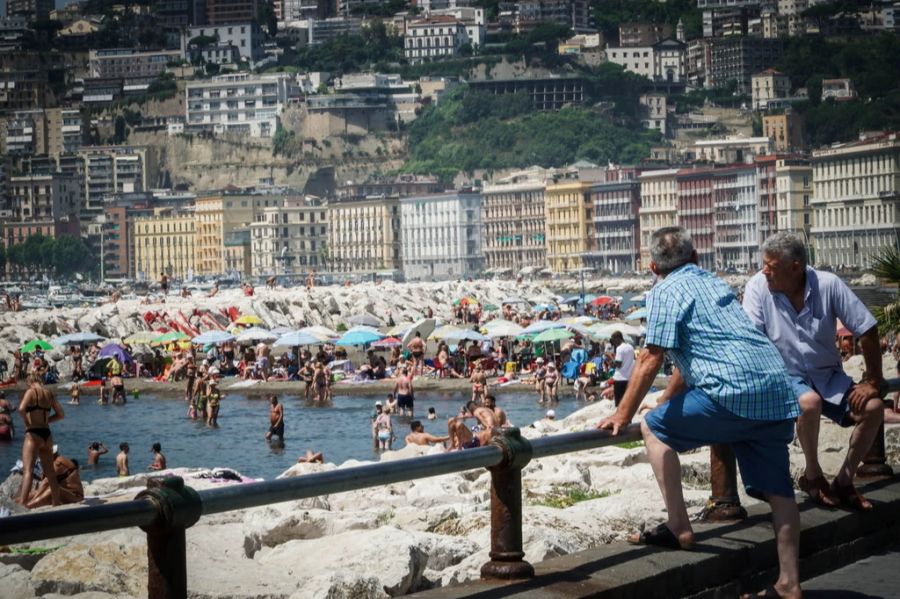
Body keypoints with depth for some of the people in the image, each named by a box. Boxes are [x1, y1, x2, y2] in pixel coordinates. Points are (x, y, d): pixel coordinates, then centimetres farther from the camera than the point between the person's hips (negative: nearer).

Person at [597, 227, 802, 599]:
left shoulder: (666, 291, 2)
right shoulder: (713, 283, 27)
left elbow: (651, 360, -5)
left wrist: (623, 415, 3)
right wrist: (665, 403, 40)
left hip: (736, 392, -8)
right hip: (778, 392, 8)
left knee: (655, 429, 7)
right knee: (777, 490, 9)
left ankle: (678, 529, 3)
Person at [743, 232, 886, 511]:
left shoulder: (828, 285, -12)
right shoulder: (758, 286, -14)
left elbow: (867, 330, -7)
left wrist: (873, 382, -6)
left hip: (827, 375, 3)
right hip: (785, 376, -3)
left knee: (873, 408, -19)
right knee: (810, 402, -35)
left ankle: (844, 481, -3)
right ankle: (812, 476, -10)